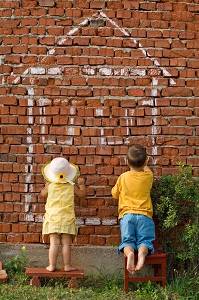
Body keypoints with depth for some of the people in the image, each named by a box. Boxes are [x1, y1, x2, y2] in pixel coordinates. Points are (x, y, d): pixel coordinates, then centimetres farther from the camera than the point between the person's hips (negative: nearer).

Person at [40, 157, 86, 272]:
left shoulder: (50, 185, 0)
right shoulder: (71, 186, -1)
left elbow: (43, 193, 19)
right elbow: (82, 193, 12)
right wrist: (81, 184, 19)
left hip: (52, 217, 1)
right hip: (67, 218, 0)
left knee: (54, 243, -1)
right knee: (66, 243, 2)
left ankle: (52, 265, -1)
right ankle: (67, 265, 5)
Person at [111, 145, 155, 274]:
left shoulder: (123, 177, 4)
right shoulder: (148, 176, 6)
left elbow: (115, 194, 19)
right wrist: (144, 164, 50)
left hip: (127, 215, 0)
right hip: (144, 215, 0)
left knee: (127, 241, 2)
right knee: (145, 241, 0)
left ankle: (129, 252, -33)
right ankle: (142, 252, -34)